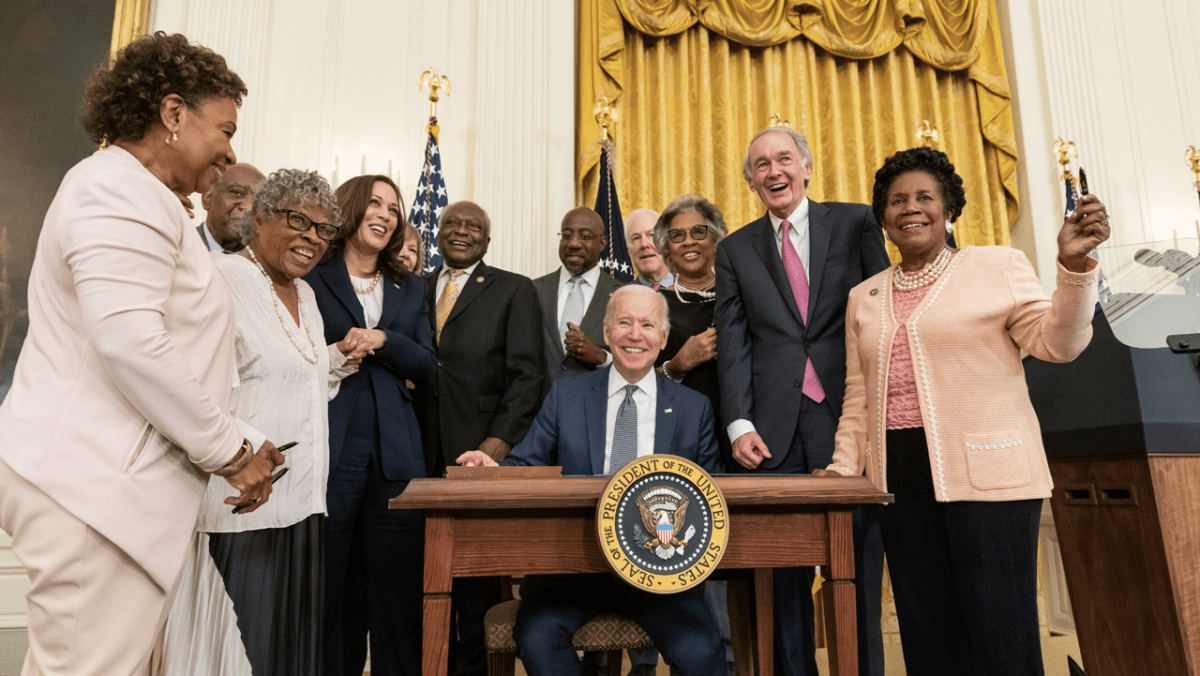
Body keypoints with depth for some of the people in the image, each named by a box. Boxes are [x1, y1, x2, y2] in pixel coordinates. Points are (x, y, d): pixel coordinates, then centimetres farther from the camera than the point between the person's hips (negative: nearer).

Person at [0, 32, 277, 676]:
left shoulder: (121, 190, 23)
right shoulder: (125, 190, -12)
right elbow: (129, 340, -24)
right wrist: (232, 452, -16)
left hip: (88, 480, 11)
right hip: (96, 488, -11)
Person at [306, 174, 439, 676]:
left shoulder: (409, 288, 16)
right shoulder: (312, 278, 3)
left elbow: (427, 364, 7)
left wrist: (384, 341, -9)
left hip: (395, 454, 4)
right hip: (331, 449, -3)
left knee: (397, 580, 8)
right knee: (331, 582, 6)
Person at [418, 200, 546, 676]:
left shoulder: (514, 290, 5)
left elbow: (527, 375, -3)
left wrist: (498, 443, -13)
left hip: (484, 453, -3)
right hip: (423, 457, 3)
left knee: (478, 578, 3)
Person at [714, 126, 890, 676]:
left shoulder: (855, 222, 9)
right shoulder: (734, 250, 13)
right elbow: (732, 343, 7)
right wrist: (739, 423, -4)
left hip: (848, 414, -1)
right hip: (775, 427, 1)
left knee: (858, 563, 4)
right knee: (784, 570, 6)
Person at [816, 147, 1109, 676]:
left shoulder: (999, 265, 6)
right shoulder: (864, 297, 15)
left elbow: (1056, 344, -3)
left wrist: (1074, 265, -16)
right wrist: (844, 468, 7)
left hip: (989, 478, -3)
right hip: (901, 484, 3)